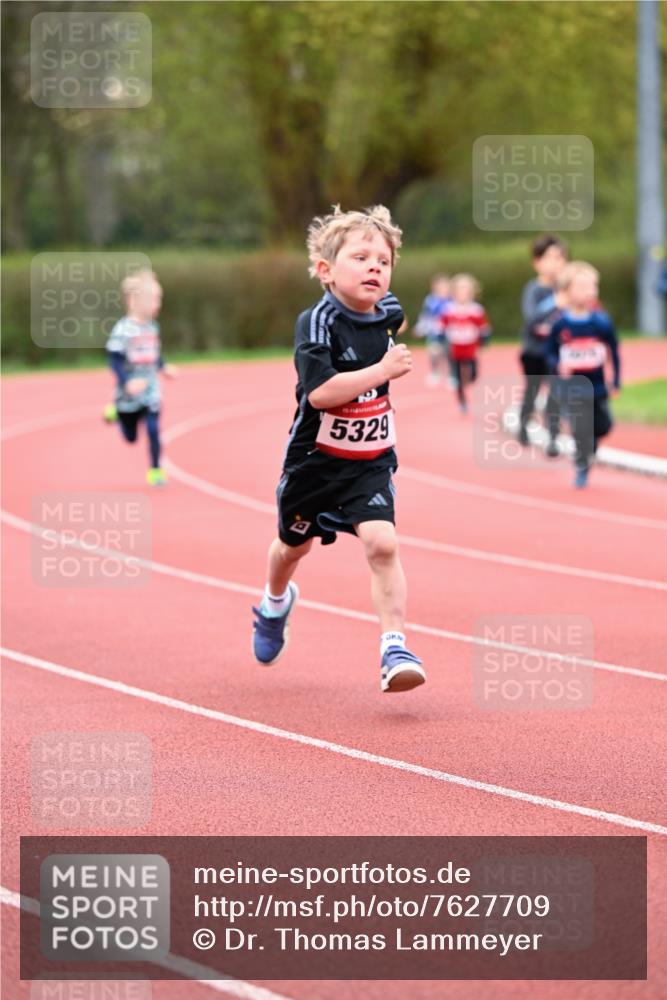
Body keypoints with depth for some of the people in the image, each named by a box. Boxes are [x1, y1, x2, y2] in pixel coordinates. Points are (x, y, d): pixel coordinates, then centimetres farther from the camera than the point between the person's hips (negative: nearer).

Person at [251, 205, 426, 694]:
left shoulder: (386, 312, -4)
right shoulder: (318, 322, -23)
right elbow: (321, 391, -34)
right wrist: (383, 371, -34)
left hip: (371, 461, 2)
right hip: (316, 457, -2)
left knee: (381, 542, -20)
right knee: (295, 543, 22)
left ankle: (395, 648, -21)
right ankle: (276, 602, 55)